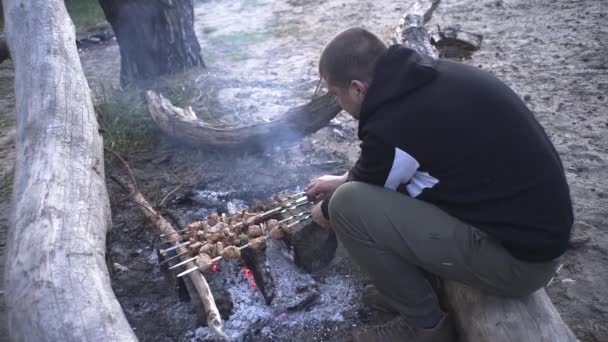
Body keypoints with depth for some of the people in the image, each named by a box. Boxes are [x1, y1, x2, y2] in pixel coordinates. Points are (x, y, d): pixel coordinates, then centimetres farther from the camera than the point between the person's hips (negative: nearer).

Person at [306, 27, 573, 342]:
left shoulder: (392, 128, -24)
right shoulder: (432, 77, 1)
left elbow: (363, 199, -2)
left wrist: (326, 211, 18)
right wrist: (344, 180, 26)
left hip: (518, 258, -9)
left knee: (347, 206, -17)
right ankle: (412, 286, 22)